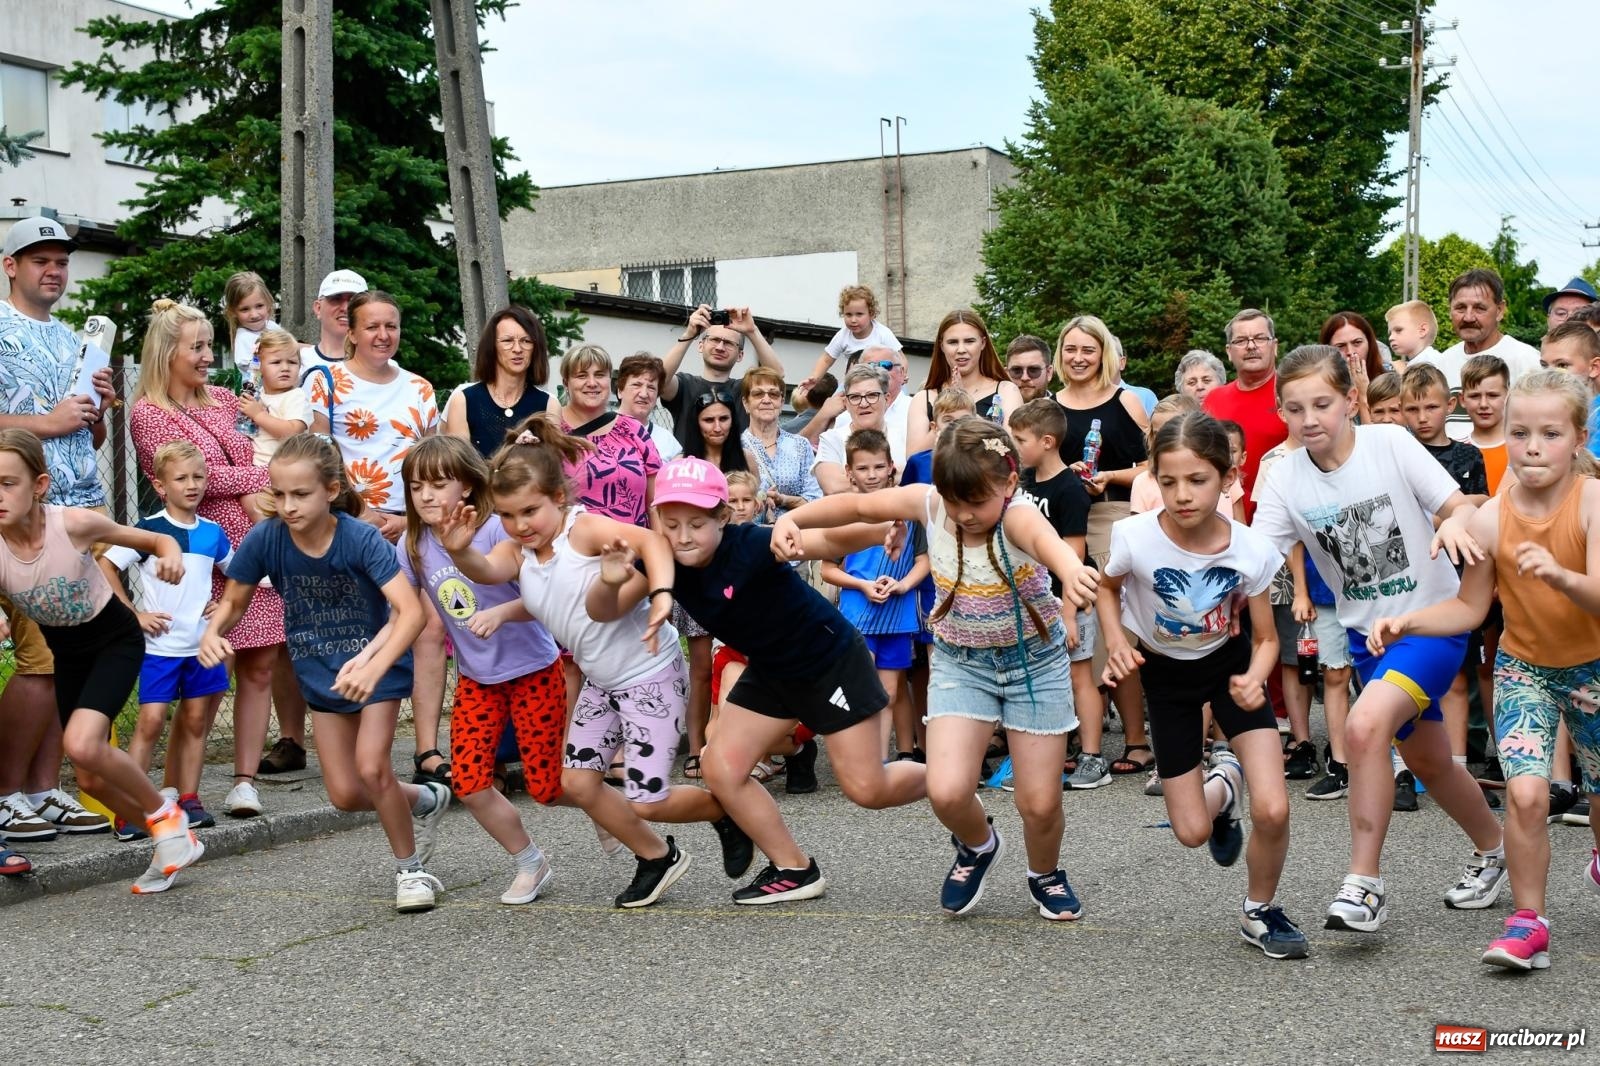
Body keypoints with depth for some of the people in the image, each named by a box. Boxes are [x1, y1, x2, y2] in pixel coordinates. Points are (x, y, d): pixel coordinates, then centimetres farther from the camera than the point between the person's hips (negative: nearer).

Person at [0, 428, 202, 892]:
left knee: (81, 744, -27)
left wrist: (171, 555, -37)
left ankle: (163, 812, -1)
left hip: (116, 639, -5)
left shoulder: (73, 523, -26)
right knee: (91, 779, 6)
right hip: (67, 652, 5)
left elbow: (157, 539, -14)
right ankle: (175, 841, 28)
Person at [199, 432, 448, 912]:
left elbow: (410, 610, -38)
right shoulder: (264, 539, -20)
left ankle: (411, 869, 4)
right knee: (346, 795, 4)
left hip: (377, 661, -4)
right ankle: (426, 801, 35)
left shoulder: (361, 539, -30)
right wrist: (213, 632, -28)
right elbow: (234, 602, -5)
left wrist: (373, 668, -53)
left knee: (370, 766, -20)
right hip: (321, 672, 4)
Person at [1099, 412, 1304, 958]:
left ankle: (1259, 911, 14)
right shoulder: (1136, 537, -27)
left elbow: (1265, 638, -11)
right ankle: (1222, 786, 40)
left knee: (1272, 811, -16)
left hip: (1230, 663, 0)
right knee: (1192, 831, 3)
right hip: (1167, 673, 0)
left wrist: (1254, 679, -32)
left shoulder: (1249, 549, -25)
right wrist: (1117, 645, -18)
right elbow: (1108, 587, -3)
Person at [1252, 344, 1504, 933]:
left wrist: (1455, 523, -38)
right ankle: (1492, 849, 48)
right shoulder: (1286, 479, -8)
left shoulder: (1391, 443, -16)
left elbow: (1462, 505, -16)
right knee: (1427, 761, 19)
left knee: (1365, 726, -28)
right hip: (1367, 632, 5)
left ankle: (1365, 883, -16)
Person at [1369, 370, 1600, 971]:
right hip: (1523, 667, 0)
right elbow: (1470, 607, -4)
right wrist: (1405, 623, -19)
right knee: (1525, 792, -17)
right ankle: (1528, 922, -1)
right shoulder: (1490, 519, -16)